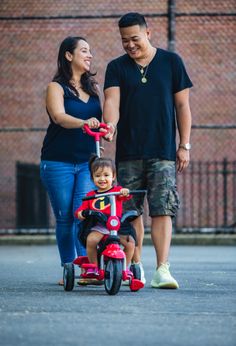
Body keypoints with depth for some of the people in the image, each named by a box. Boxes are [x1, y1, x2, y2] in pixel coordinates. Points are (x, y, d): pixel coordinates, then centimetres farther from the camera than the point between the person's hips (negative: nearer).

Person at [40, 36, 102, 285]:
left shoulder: (92, 87, 13)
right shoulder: (57, 87, -3)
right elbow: (59, 116, -21)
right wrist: (83, 122, -38)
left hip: (87, 162, 3)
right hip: (59, 163, -3)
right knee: (64, 219, 2)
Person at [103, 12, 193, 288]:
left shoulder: (171, 62, 7)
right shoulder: (116, 67, 8)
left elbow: (182, 105, 8)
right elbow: (112, 101, -7)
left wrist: (184, 145, 2)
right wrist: (110, 125, -28)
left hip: (163, 152, -2)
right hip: (128, 152, 2)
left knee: (162, 210, -10)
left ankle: (162, 270, -16)